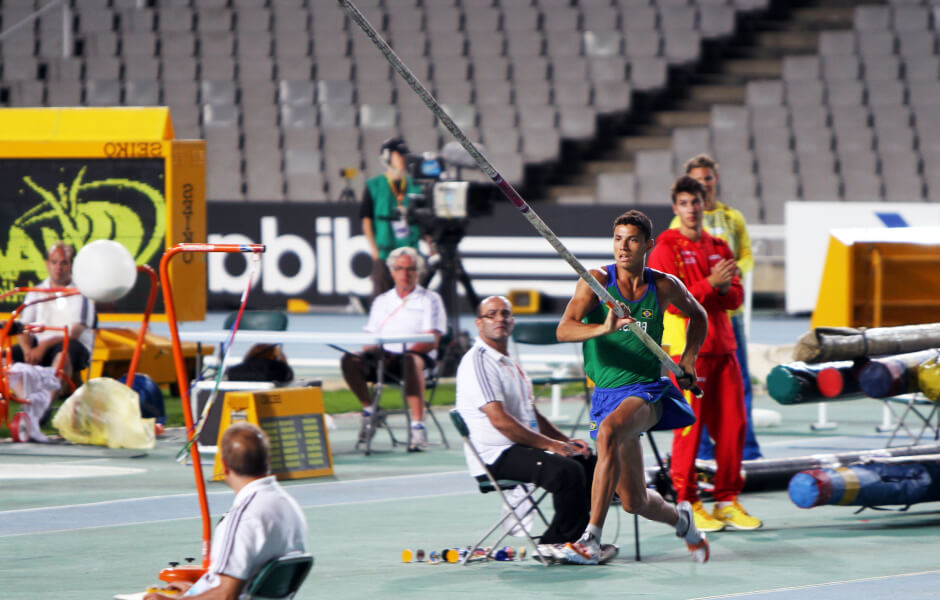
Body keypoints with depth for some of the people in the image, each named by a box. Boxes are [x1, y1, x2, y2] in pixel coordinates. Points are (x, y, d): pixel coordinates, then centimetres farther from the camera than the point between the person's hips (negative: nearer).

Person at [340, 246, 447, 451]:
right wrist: (371, 350, -9)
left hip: (419, 356, -4)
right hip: (383, 357, 4)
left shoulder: (429, 300, 9)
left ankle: (418, 426, -45)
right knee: (350, 361, -25)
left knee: (411, 361, -42)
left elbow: (432, 341, -3)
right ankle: (369, 409, -7)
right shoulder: (381, 301, 24)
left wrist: (401, 353, -18)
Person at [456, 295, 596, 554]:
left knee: (590, 462, 1)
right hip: (495, 457, -10)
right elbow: (499, 420, -19)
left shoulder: (509, 363, 22)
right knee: (567, 470, -28)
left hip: (524, 446, 10)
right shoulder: (477, 362, -10)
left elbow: (532, 414, 27)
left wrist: (566, 441, 11)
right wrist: (550, 444, -17)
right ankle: (553, 545, -15)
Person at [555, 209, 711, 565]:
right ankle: (680, 517, 42)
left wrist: (688, 359, 11)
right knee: (634, 502, 5)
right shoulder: (597, 281, -5)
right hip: (608, 393, 2)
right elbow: (563, 330, -19)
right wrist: (603, 328, -37)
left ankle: (592, 537, -38)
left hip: (648, 390, -2)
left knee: (608, 432, -36)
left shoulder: (665, 286, 2)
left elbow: (697, 314, 24)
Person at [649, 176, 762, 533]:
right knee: (690, 426, -7)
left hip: (722, 347, 6)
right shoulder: (666, 250, -2)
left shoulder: (719, 248, 17)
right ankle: (687, 504, -1)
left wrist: (726, 289, -9)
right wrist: (710, 284, -18)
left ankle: (727, 501, 11)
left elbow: (736, 298, 13)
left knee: (732, 423, 3)